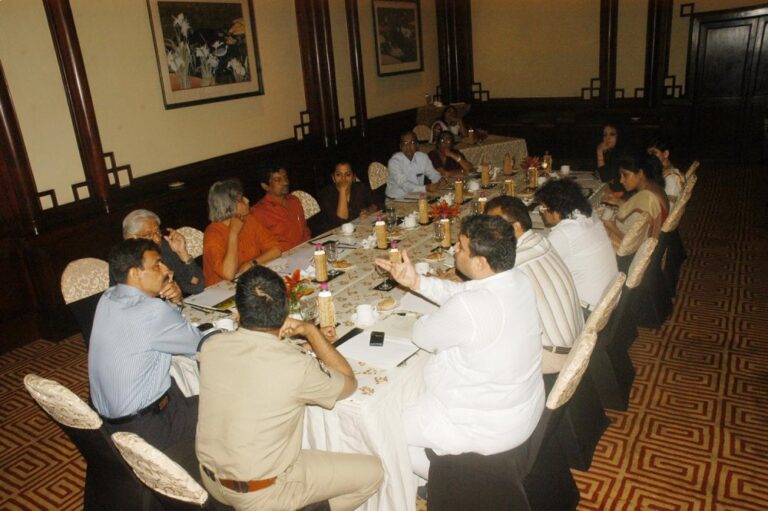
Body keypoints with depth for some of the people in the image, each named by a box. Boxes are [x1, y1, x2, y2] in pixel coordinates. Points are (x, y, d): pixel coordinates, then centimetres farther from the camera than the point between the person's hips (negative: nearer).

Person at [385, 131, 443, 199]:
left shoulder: (423, 157, 1)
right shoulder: (394, 161, -16)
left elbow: (433, 174, 14)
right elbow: (404, 185, -25)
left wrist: (441, 180, -10)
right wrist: (425, 188, -36)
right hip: (397, 200, -6)